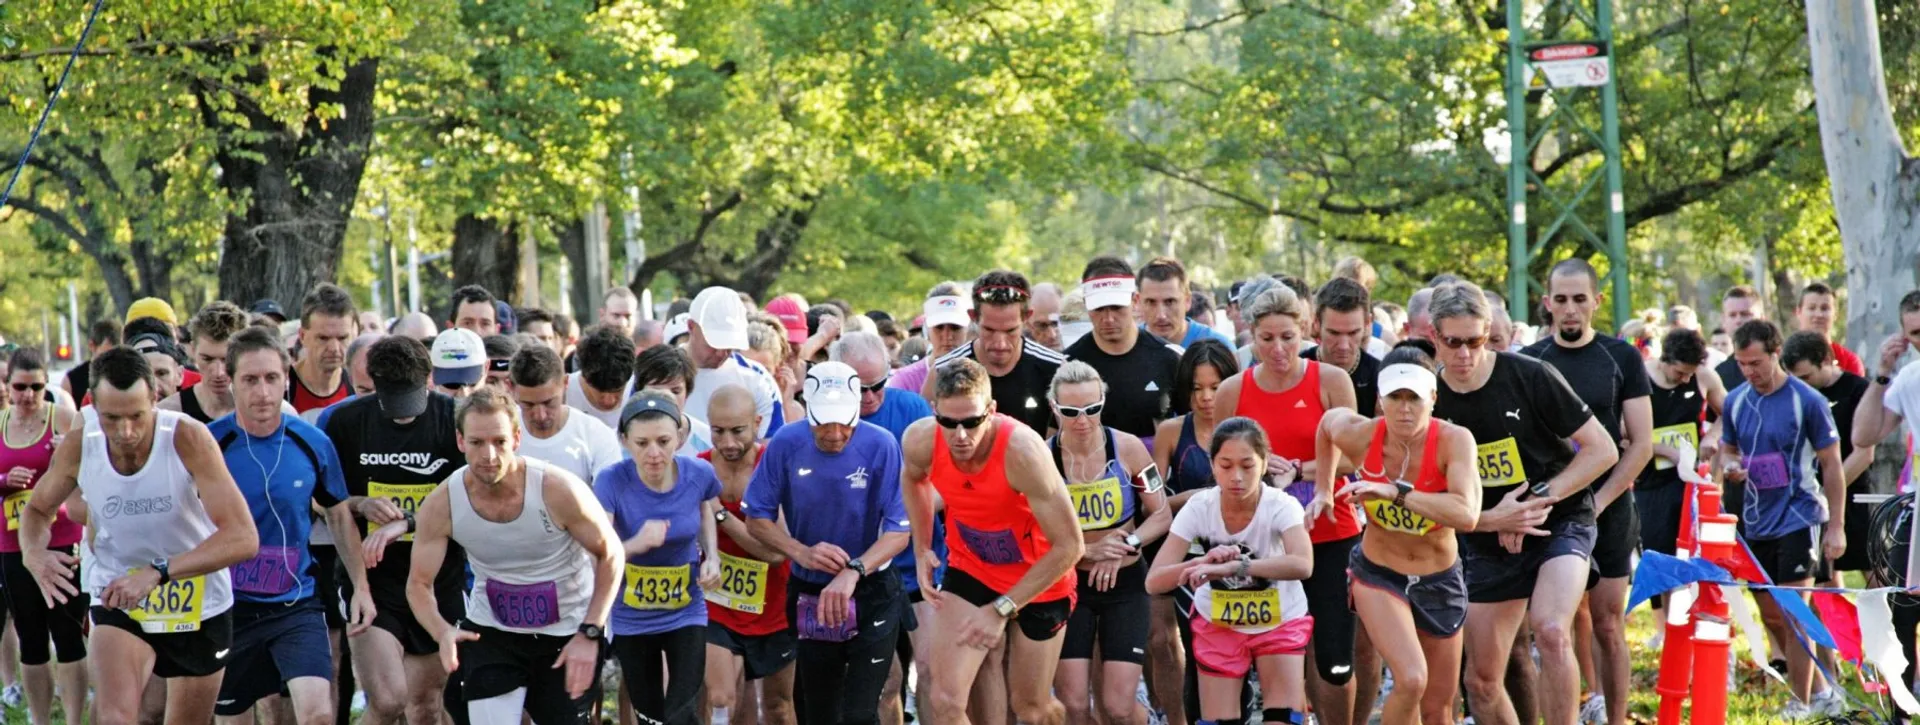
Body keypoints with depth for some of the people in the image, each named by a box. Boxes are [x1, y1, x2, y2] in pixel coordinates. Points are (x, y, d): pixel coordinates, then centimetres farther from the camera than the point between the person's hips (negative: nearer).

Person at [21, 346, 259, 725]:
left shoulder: (188, 438, -26)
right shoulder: (78, 446, -16)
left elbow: (243, 537, -32)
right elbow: (37, 509, 5)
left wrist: (158, 571, -42)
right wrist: (34, 553, -19)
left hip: (199, 605, 0)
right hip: (116, 599, 1)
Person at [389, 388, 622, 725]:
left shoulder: (558, 490, -24)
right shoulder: (441, 506, -18)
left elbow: (610, 554, -11)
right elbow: (419, 584, -9)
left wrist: (589, 634, -17)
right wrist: (442, 632, -30)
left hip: (567, 632, -1)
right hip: (491, 632, 1)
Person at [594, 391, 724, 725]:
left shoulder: (698, 474, -16)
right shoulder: (611, 482, -24)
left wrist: (711, 557, -6)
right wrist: (635, 545, -51)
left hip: (686, 613, 0)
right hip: (631, 619, 0)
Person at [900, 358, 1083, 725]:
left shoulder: (1022, 450, -36)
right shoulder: (920, 442, -22)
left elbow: (1069, 546, -31)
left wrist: (1002, 609, -30)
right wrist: (922, 550, 3)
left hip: (1039, 579, -3)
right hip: (969, 570, 3)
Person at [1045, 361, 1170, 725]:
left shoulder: (1128, 449, -7)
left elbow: (1161, 515, -1)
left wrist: (1127, 544, -18)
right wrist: (1087, 551, -17)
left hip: (1124, 584, 0)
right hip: (1068, 585, 0)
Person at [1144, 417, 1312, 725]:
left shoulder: (1281, 506, -26)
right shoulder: (1199, 508, -21)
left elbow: (1302, 564, -47)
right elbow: (1154, 582, -27)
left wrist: (1231, 567, -58)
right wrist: (1204, 562, -47)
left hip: (1280, 622, -1)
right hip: (1218, 625, 2)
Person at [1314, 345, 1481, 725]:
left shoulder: (1453, 440, -25)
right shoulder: (1360, 436, -19)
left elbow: (1467, 514, -40)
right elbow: (1328, 420, 7)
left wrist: (1396, 492, -44)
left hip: (1439, 579, 1)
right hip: (1379, 574, -1)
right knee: (1411, 680, -25)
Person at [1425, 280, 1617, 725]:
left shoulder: (1531, 377, -13)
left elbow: (1602, 450, -10)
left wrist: (1540, 500, -16)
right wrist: (1490, 520, -14)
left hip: (1561, 523, -4)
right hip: (1489, 542, 4)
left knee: (1550, 631, -30)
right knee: (1481, 680, 5)